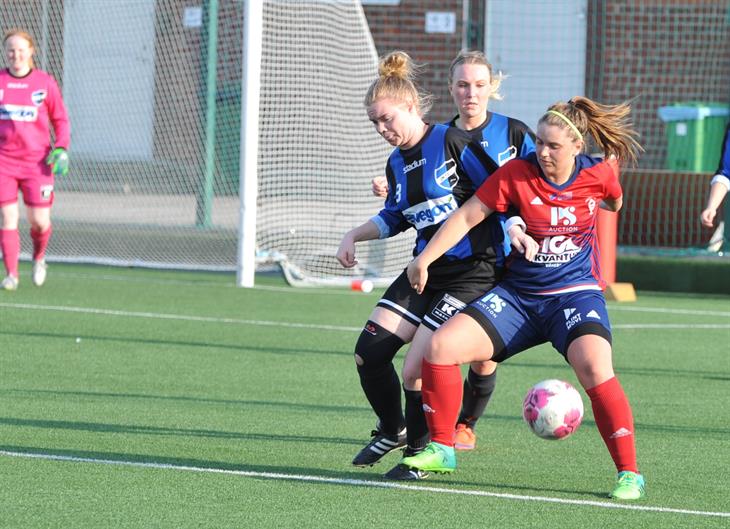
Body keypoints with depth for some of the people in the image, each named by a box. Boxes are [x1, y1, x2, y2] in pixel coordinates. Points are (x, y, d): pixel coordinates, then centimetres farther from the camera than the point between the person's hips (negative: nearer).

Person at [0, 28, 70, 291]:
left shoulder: (45, 83, 2)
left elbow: (60, 119, 10)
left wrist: (61, 148, -4)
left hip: (37, 160, 0)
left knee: (40, 221, -2)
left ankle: (39, 257, 29)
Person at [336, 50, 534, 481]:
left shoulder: (451, 142, -11)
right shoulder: (397, 163, 10)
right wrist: (355, 236, 14)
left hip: (472, 273, -7)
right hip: (425, 269, 8)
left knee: (418, 366, -15)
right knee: (369, 352, -1)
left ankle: (421, 452, 6)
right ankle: (393, 430, 24)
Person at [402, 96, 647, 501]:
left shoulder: (599, 174, -7)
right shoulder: (517, 173, -8)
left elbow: (614, 204, 20)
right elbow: (467, 216, -5)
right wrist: (424, 258, -9)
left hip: (575, 293, -2)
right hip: (518, 295, 2)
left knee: (594, 367, -30)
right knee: (440, 347, -12)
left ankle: (629, 473, -19)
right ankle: (441, 451, 6)